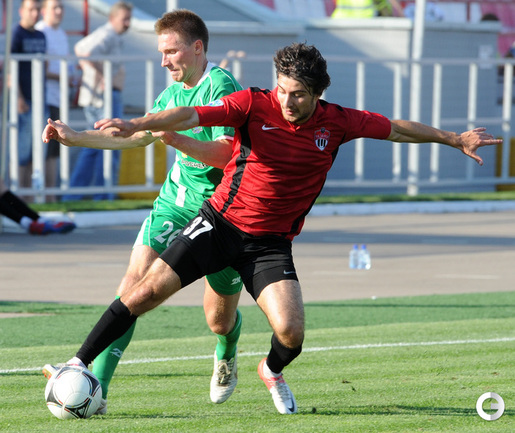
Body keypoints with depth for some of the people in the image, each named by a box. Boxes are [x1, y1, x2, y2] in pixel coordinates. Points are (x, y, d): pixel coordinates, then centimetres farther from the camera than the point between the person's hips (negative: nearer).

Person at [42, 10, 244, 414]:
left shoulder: (221, 86, -17)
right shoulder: (173, 94, 7)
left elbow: (227, 153, -26)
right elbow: (136, 137, 22)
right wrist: (75, 138, 16)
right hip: (176, 200, 5)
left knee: (220, 320, 7)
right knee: (137, 277, -16)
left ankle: (226, 355, 47)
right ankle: (96, 387, -21)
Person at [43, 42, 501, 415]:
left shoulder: (337, 123, -5)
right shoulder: (253, 104, -14)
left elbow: (396, 128, 10)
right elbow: (189, 116, -26)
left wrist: (455, 139, 16)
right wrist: (136, 125, -42)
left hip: (271, 243, 2)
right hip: (221, 224, -2)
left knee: (291, 332, -15)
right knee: (148, 290, -11)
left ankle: (273, 371, 23)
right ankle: (78, 366, -2)